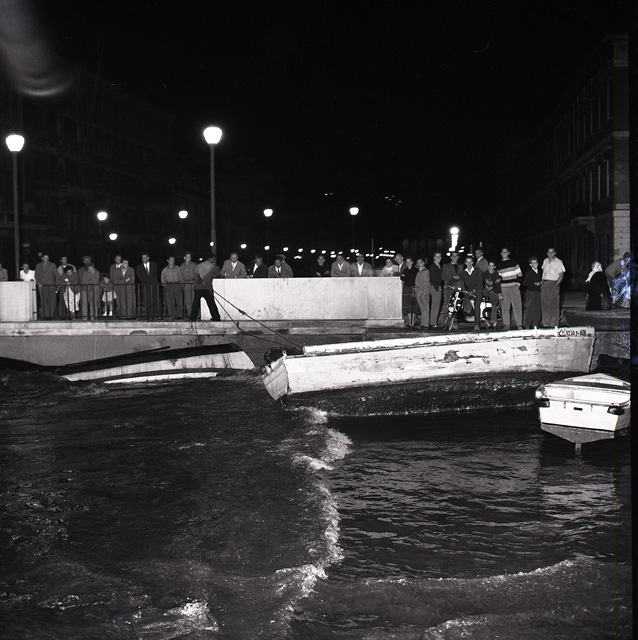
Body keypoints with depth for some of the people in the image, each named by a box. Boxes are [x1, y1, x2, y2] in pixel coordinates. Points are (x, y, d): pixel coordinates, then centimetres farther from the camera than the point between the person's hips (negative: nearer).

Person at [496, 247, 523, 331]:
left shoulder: (513, 262, 7)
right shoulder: (498, 265, 15)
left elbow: (519, 274, 7)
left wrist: (518, 283, -2)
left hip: (514, 286, -2)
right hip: (503, 288, 3)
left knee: (517, 306, -5)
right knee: (504, 307, 0)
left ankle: (519, 324, -2)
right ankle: (506, 324, 5)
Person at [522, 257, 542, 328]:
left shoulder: (539, 272, 14)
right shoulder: (529, 272, -4)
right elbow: (525, 282, -11)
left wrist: (541, 282, 3)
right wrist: (534, 283, -15)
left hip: (538, 292, 6)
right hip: (530, 292, -6)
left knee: (538, 309, 5)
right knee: (529, 309, -6)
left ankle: (535, 324, 13)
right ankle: (526, 325, -1)